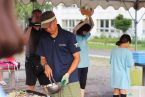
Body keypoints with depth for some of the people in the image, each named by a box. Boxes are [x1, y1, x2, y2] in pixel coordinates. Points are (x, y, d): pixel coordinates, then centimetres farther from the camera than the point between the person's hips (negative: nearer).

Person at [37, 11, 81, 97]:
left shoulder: (69, 36, -5)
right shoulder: (43, 39, 7)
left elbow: (77, 57, -3)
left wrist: (68, 73, -15)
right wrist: (46, 65, -7)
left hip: (70, 81, -3)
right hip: (53, 82, 4)